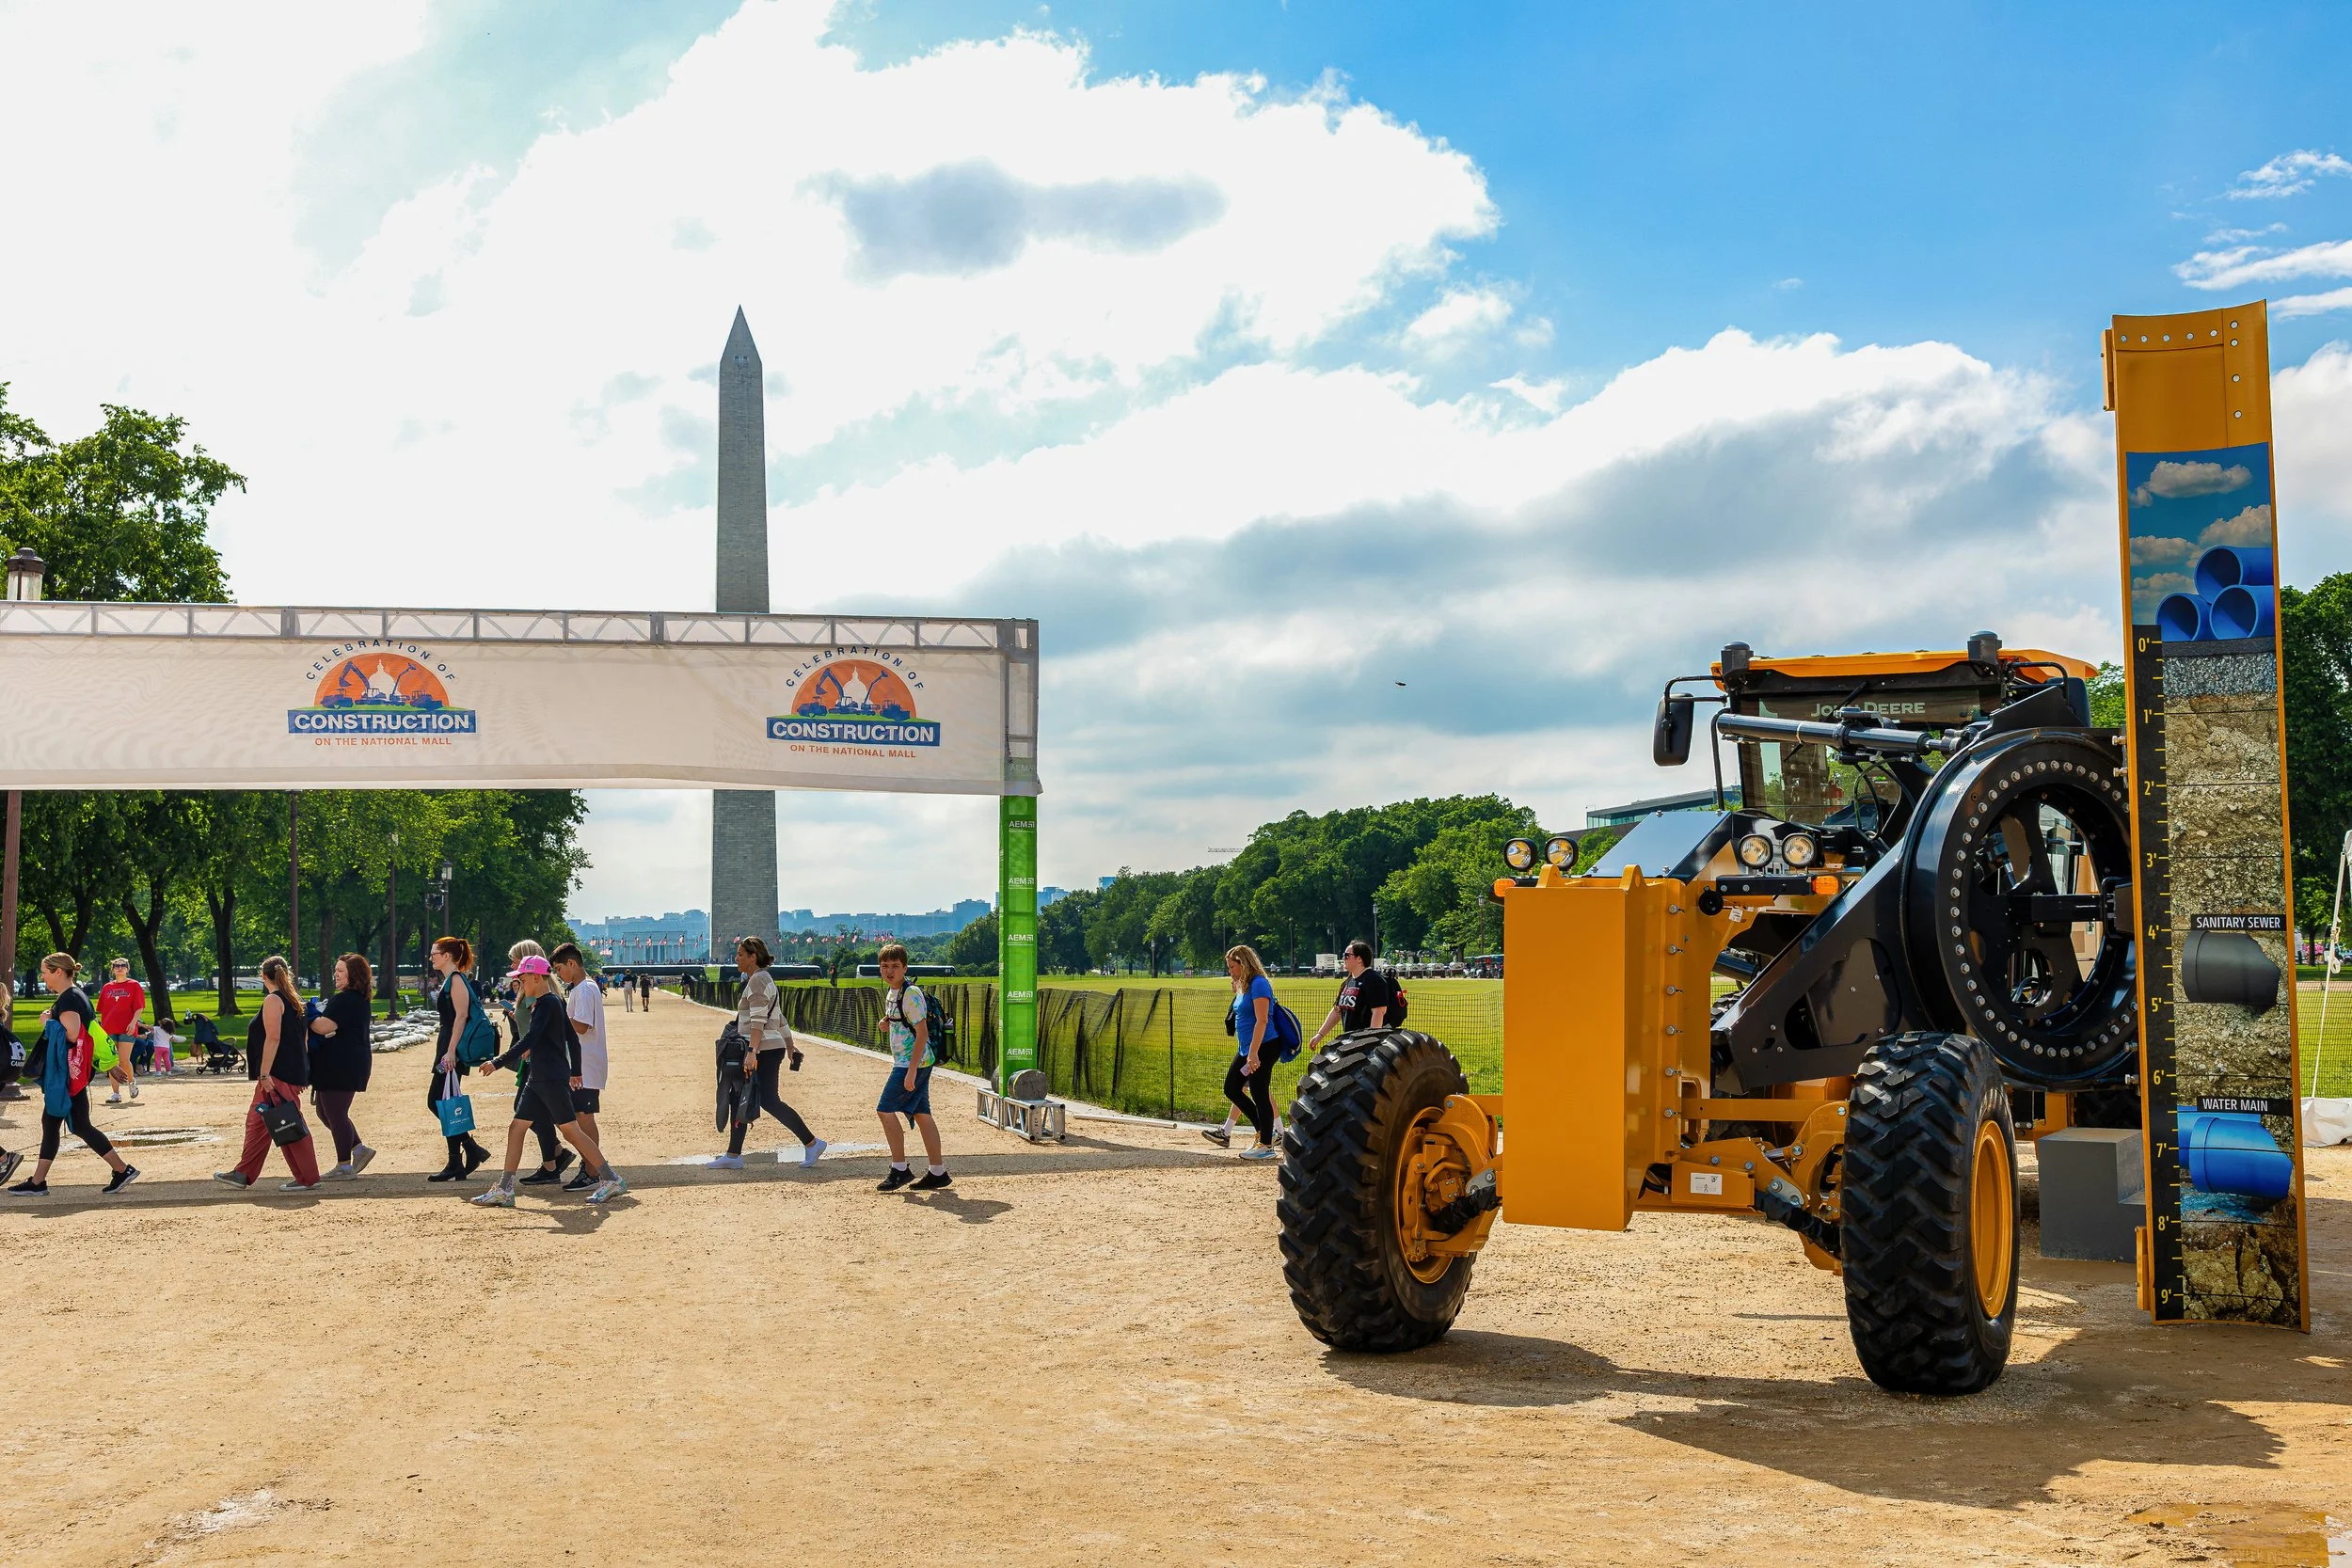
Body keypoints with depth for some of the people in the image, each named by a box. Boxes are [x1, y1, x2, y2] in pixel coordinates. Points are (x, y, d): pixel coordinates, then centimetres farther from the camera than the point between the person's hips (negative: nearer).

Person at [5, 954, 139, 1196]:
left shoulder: (69, 999, -17)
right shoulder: (76, 995, 14)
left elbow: (71, 1034, -29)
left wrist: (48, 1023, -15)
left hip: (67, 1075, -11)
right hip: (60, 1075, 11)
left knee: (79, 1126, -5)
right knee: (50, 1124, 11)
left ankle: (123, 1170, -1)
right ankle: (37, 1182, 14)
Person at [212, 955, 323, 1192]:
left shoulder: (273, 1000, -11)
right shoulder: (294, 1000, 15)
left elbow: (273, 1038, -20)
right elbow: (304, 1039, 17)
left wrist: (264, 1074, -20)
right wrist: (302, 1074, 20)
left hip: (278, 1074, -9)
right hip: (294, 1072, 9)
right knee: (257, 1121, 15)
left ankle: (307, 1178, -3)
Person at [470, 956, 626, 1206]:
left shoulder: (547, 1003, -14)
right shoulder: (554, 1002, 15)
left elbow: (529, 1040, -24)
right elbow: (572, 1038, 20)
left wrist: (498, 1062, -26)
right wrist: (575, 1071, 23)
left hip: (553, 1079, -10)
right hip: (539, 1078, 10)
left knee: (571, 1131, -7)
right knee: (516, 1127, 8)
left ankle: (611, 1179, -3)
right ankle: (504, 1190, 10)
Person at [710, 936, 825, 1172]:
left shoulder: (758, 980, -13)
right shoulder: (763, 979, 18)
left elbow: (758, 1020, -23)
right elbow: (780, 1019, 22)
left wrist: (752, 1051, -30)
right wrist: (790, 1046, 25)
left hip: (765, 1050, -10)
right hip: (764, 1050, 10)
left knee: (769, 1101, -9)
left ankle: (811, 1143, 0)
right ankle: (733, 1156, 12)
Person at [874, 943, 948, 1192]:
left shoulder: (911, 994, -16)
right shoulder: (891, 993, 13)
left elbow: (922, 1033, -20)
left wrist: (912, 1071, -24)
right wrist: (886, 1023, 3)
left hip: (914, 1062, -9)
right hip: (905, 1062, 9)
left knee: (885, 1109, -8)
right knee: (921, 1113, 9)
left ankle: (899, 1169, 0)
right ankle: (938, 1172, 12)